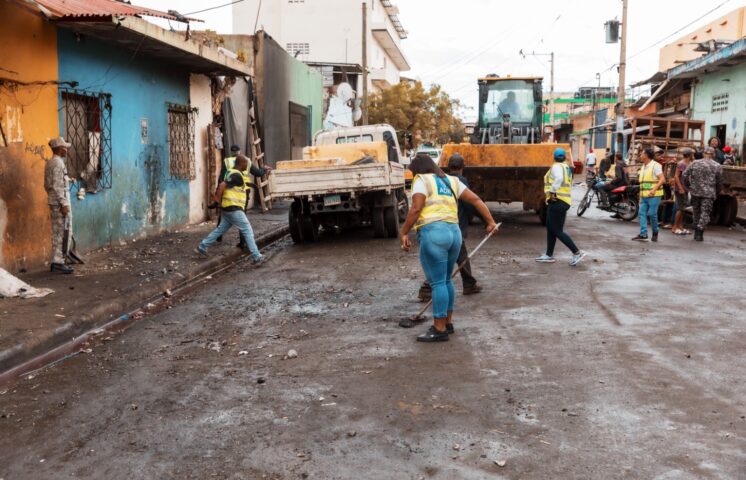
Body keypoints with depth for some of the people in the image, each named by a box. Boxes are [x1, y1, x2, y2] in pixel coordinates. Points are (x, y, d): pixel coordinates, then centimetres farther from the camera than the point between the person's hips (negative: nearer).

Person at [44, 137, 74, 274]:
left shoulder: (49, 163, 15)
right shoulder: (58, 163, -15)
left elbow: (47, 185, 20)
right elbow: (57, 186, -21)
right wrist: (63, 204, -21)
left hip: (53, 201, 10)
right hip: (60, 201, -10)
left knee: (57, 232, 13)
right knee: (64, 232, -7)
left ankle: (56, 262, 16)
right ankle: (59, 262, -6)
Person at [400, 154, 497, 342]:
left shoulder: (422, 180, 2)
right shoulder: (451, 180, 21)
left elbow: (416, 209, -11)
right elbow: (476, 200, 18)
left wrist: (403, 233, -6)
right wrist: (490, 221, 21)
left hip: (434, 233, -7)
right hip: (454, 232, 8)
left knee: (437, 282, -5)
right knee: (445, 280, 18)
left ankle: (440, 330, -1)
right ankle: (447, 322, 26)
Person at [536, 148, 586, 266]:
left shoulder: (556, 167, -10)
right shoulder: (566, 167, 18)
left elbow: (559, 178, -30)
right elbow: (569, 184, 17)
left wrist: (553, 191, -25)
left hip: (557, 201, -10)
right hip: (565, 201, 10)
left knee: (557, 231, -8)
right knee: (551, 229, 16)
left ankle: (577, 253, -10)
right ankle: (549, 255, 22)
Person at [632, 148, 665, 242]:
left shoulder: (655, 165, -7)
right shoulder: (643, 167, 19)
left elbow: (662, 179, -15)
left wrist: (654, 189, -25)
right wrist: (641, 194, 20)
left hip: (653, 195, -8)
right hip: (644, 195, 8)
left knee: (652, 214, -7)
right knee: (642, 213, -1)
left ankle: (655, 233, 12)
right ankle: (643, 235, -4)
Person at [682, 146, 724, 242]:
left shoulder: (695, 163, 1)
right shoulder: (717, 166, -3)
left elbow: (685, 175, -1)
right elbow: (719, 182, 0)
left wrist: (688, 186, 10)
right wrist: (717, 191, 17)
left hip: (695, 192, 3)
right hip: (709, 193, -3)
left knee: (696, 212, 15)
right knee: (705, 213, 2)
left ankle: (696, 232, 22)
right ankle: (700, 233, -5)